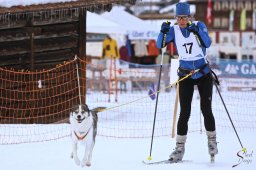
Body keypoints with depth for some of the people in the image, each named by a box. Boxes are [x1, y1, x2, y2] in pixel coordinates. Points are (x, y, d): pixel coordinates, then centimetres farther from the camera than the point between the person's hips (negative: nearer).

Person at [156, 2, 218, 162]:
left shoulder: (199, 25, -7)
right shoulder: (174, 30, -3)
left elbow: (207, 43, -21)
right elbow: (160, 45, -14)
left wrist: (197, 31, -35)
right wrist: (163, 31, -30)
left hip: (204, 75, -1)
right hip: (186, 77, 1)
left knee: (206, 110, -2)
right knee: (185, 113, -6)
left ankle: (212, 141, 19)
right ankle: (180, 147, -1)